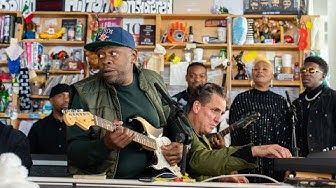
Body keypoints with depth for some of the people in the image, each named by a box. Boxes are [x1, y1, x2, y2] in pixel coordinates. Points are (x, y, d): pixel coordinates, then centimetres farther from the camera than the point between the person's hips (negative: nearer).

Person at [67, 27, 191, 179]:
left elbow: (175, 119, 21)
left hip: (152, 176, 3)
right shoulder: (85, 93, -8)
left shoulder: (154, 82, 6)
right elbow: (72, 152, -11)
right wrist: (105, 145, -28)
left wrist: (181, 143, 3)